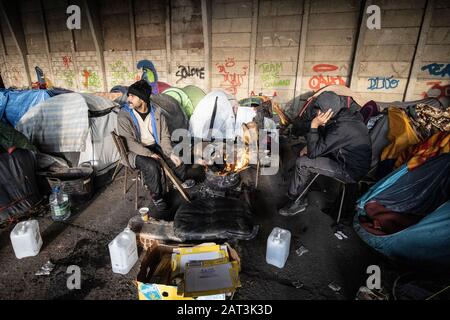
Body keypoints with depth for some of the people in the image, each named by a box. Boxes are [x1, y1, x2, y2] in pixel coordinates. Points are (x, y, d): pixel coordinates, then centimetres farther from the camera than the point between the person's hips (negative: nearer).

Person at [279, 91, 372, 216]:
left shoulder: (342, 128, -31)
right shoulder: (346, 115, -2)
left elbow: (313, 152, -25)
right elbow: (324, 139, 13)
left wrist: (314, 125, -25)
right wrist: (309, 147, -1)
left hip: (352, 171, -9)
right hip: (350, 159, 9)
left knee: (302, 163, -13)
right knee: (306, 156, 10)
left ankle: (293, 197, 11)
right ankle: (300, 200, 15)